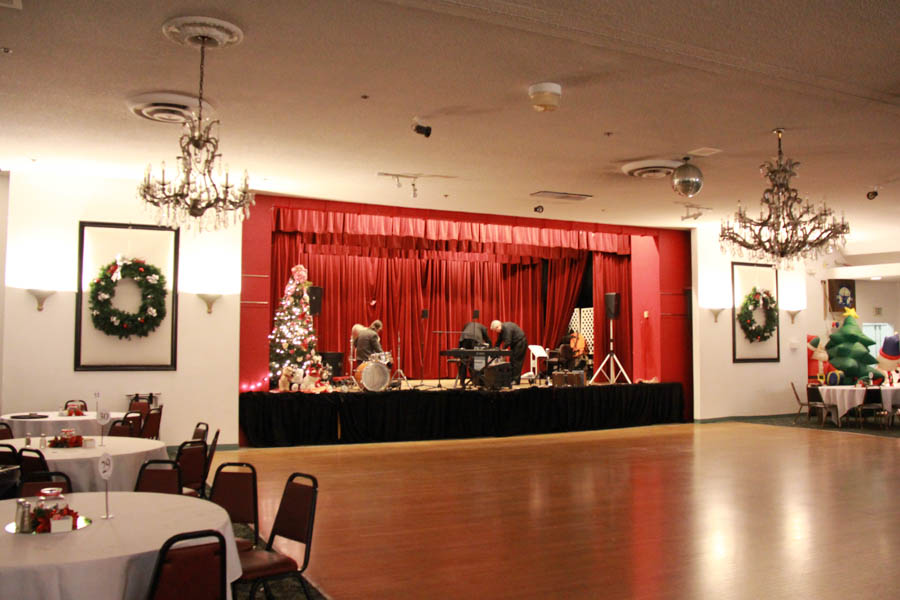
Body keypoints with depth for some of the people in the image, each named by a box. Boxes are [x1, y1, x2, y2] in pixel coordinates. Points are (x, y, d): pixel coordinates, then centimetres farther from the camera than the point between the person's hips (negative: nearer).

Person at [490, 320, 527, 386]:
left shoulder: (507, 328, -25)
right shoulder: (501, 330, 5)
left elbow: (507, 342, -29)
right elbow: (499, 341, 10)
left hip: (520, 342, -10)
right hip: (514, 344, 10)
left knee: (516, 361, -10)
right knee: (512, 360, 7)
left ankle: (516, 380, -8)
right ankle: (512, 379, 10)